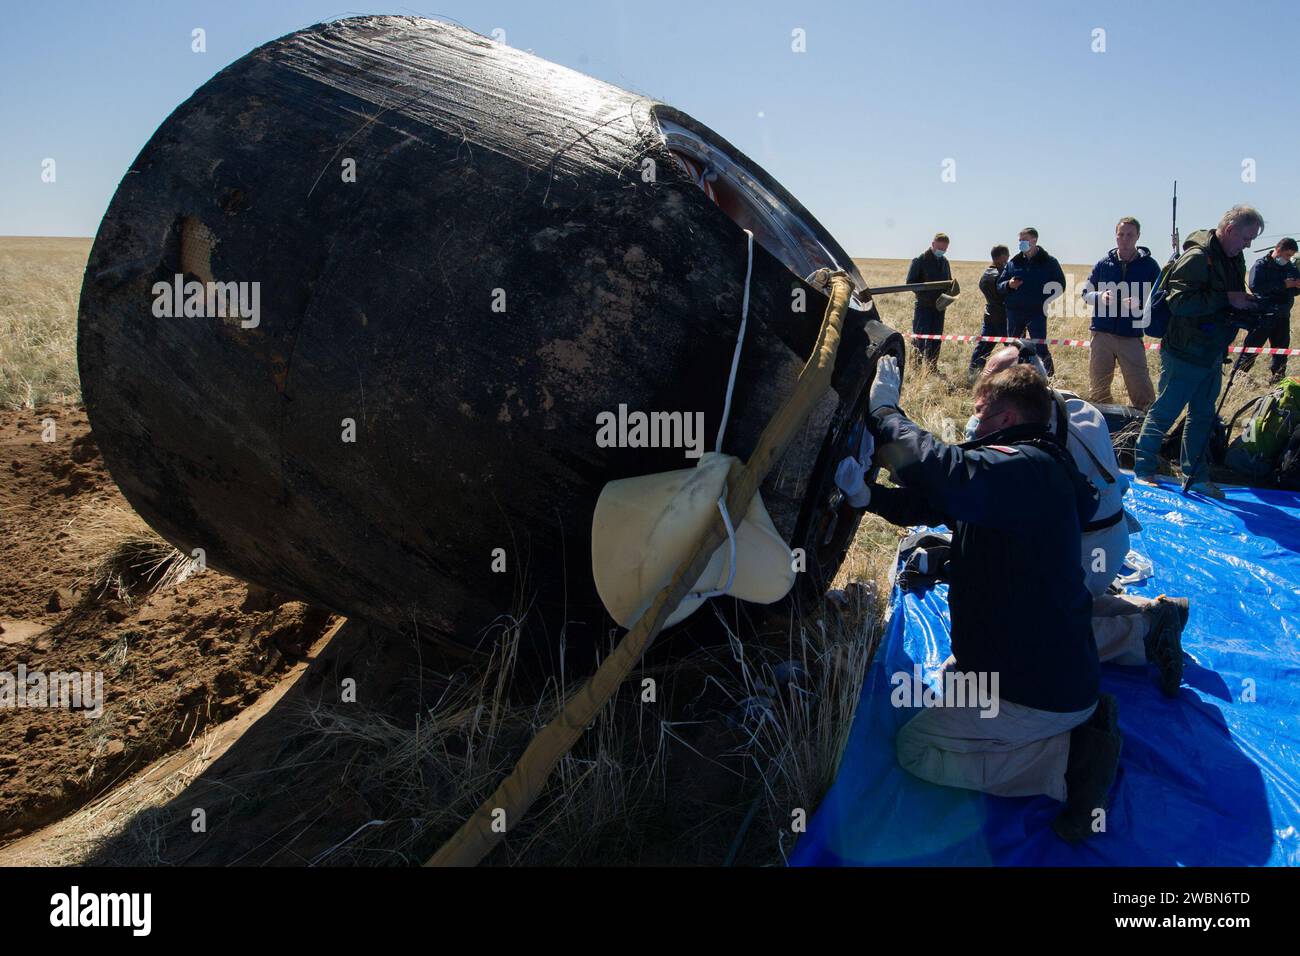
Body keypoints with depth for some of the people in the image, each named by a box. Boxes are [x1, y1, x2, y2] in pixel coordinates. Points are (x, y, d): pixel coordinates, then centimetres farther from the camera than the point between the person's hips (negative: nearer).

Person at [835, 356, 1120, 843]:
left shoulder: (1024, 467, -22)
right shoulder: (1036, 466, 10)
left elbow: (943, 471, -40)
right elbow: (930, 503, 12)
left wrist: (885, 411, -23)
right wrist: (865, 494, -4)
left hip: (1039, 689, -10)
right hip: (1063, 666, 10)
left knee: (914, 747, 0)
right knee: (953, 674, 32)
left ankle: (1068, 757, -8)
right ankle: (1078, 724, 13)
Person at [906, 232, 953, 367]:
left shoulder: (944, 262, 14)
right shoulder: (920, 260, -5)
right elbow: (910, 282, -9)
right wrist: (926, 294, -20)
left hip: (939, 306, 6)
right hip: (923, 306, -6)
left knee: (936, 339, 8)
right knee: (920, 338, -9)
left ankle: (932, 366, 16)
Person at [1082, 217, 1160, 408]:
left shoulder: (1149, 265, 1)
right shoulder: (1103, 264, 7)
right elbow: (1086, 294, 14)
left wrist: (1139, 304, -15)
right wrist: (1100, 296, -8)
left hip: (1132, 336, -2)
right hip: (1102, 334, 2)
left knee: (1142, 391, -6)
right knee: (1098, 390, 9)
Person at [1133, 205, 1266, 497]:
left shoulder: (1235, 259, 11)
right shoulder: (1198, 257, -18)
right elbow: (1178, 302, -29)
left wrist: (1246, 304, 5)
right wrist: (1226, 299, -27)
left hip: (1212, 356, 9)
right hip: (1185, 354, -9)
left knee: (1203, 416, 16)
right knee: (1163, 412, 0)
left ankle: (1194, 475, 27)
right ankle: (1143, 471, 11)